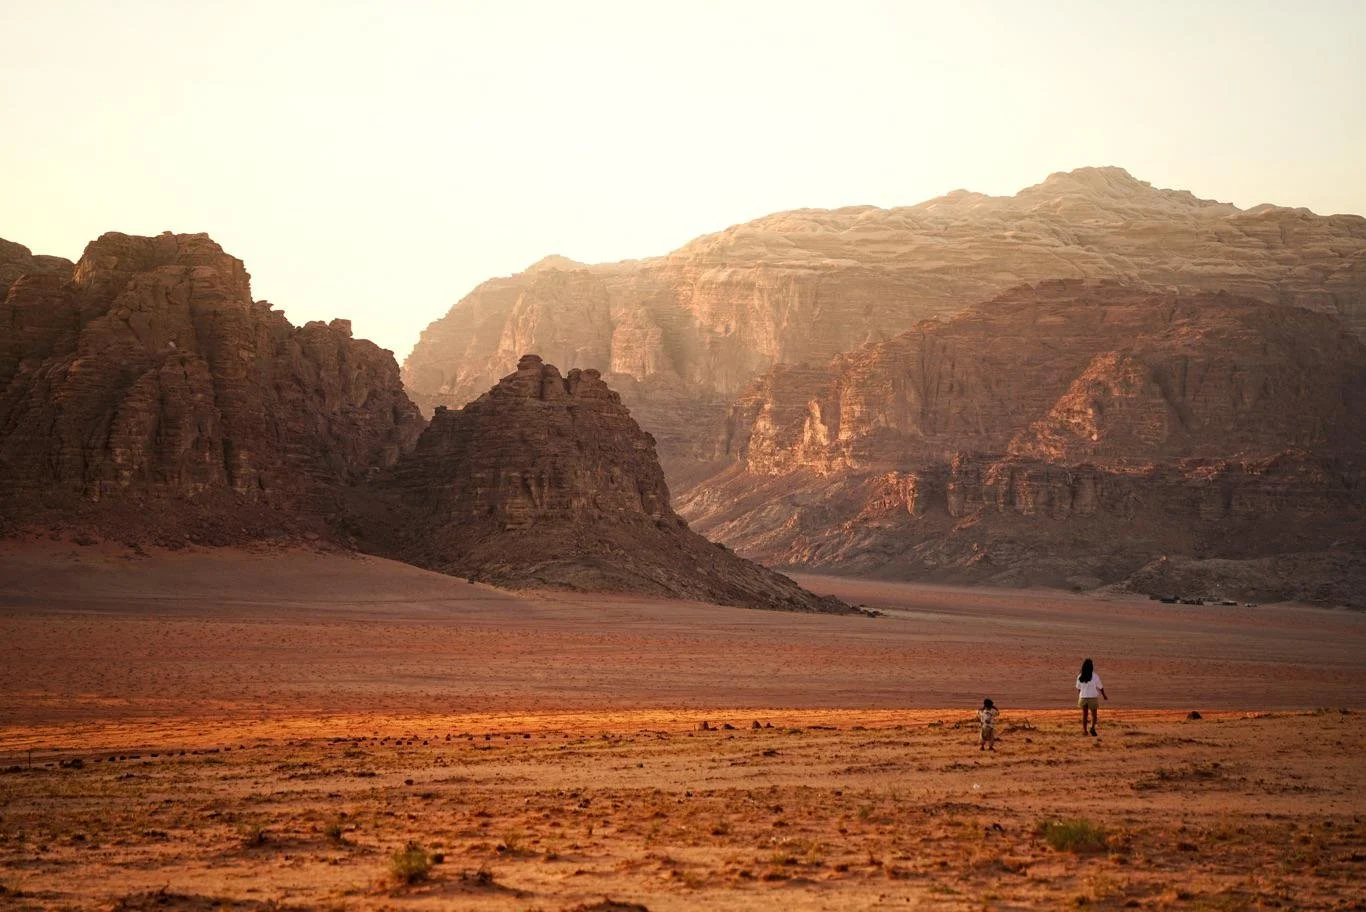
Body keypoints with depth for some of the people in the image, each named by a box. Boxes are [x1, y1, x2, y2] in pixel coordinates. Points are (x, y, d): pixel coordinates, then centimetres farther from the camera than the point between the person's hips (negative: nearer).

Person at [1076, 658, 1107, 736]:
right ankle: (1092, 727, -16)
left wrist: (1078, 699, 16)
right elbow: (1100, 687, -4)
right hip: (1093, 698, -3)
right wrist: (1104, 696, 11)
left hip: (1083, 698, 3)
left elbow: (1078, 689, 4)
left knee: (1084, 714, 14)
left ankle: (1084, 730, 14)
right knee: (1094, 715, 7)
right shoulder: (1095, 676, -11)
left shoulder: (1080, 677, -2)